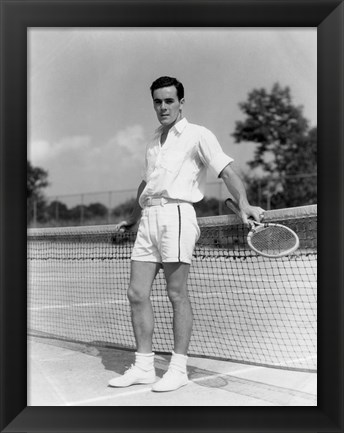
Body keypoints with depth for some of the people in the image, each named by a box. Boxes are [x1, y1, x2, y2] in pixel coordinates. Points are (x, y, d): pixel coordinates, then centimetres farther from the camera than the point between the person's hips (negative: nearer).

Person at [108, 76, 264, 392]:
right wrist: (132, 218, 37)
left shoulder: (198, 135, 3)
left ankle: (179, 369, 4)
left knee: (177, 294, -5)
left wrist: (244, 203, -24)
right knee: (137, 294, 3)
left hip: (175, 215, -7)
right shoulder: (153, 144, 23)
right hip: (149, 218, 7)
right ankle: (144, 366, 13)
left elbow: (226, 170, -8)